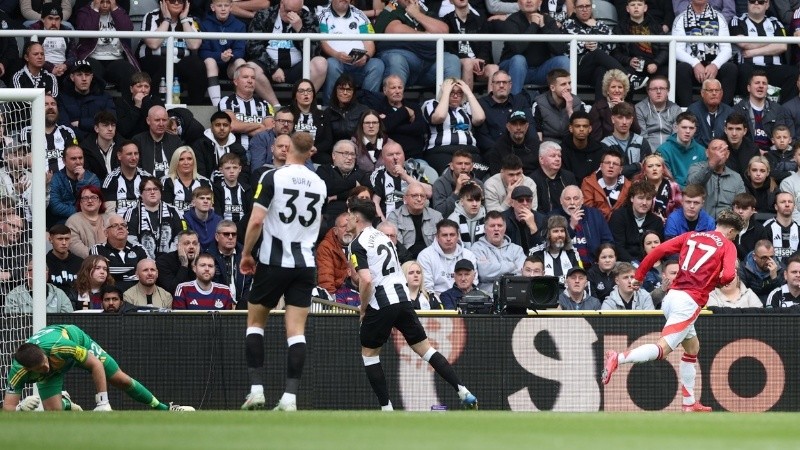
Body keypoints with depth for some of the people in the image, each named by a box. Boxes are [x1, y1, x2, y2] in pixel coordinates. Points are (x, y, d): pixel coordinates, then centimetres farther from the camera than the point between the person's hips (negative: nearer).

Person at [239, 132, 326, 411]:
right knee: (296, 330, 1)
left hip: (274, 262, -3)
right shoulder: (319, 184, 7)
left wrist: (246, 253, -2)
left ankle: (256, 389, 1)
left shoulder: (273, 177, -9)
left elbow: (256, 220, -13)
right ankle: (290, 397, -7)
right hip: (305, 263, 3)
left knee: (255, 322, 12)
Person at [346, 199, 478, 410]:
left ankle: (386, 408, 5)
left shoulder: (358, 244, -6)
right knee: (424, 348, 10)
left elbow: (366, 280, -19)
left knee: (369, 353, 11)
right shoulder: (382, 237, 18)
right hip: (403, 298, 7)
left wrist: (363, 309, -5)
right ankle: (463, 391, 1)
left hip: (381, 305, -7)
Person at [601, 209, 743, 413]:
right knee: (662, 349, -16)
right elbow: (728, 275, -15)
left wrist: (639, 275, 14)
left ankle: (689, 403, 24)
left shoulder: (691, 236, 17)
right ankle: (618, 358, -37)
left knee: (692, 348, 22)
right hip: (689, 302, -8)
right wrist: (719, 280, 9)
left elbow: (658, 250, 8)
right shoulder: (728, 246, 2)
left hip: (673, 296, 8)